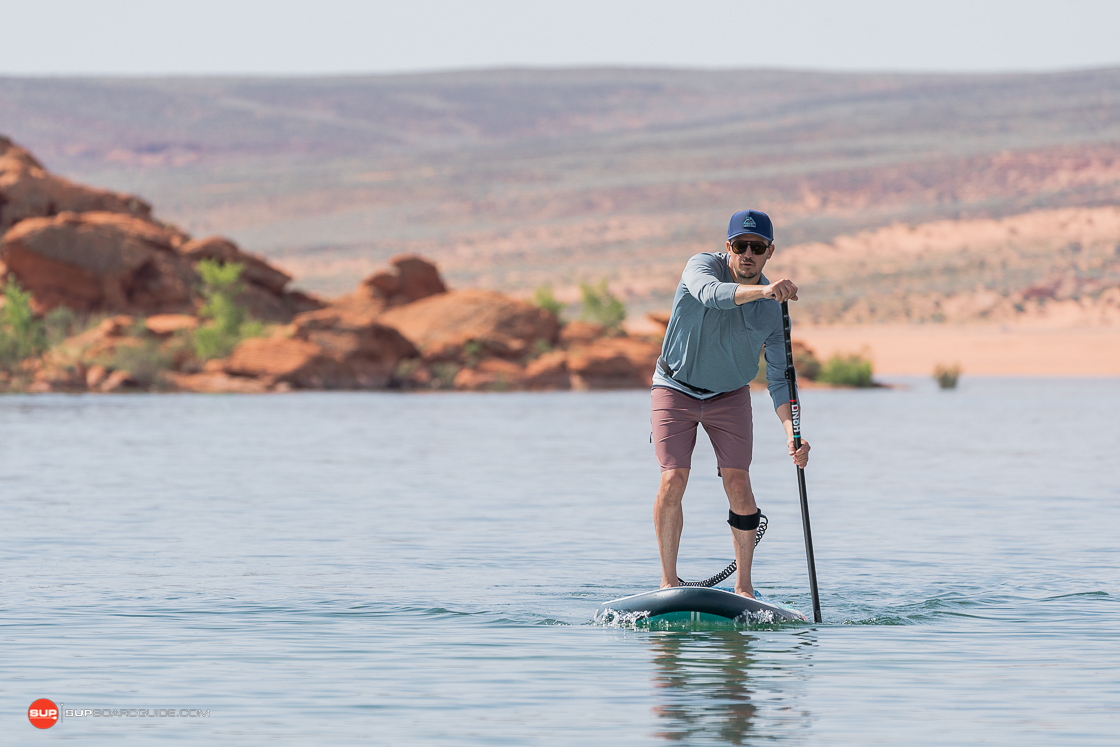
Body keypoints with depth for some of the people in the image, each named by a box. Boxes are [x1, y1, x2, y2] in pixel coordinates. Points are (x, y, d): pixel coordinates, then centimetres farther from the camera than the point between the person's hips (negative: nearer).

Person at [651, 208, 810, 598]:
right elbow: (711, 294, -43)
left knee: (737, 482, -8)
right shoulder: (703, 265, -19)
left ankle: (743, 585, 2)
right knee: (673, 481, -12)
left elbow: (778, 378, -10)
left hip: (730, 395, 2)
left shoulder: (774, 310, -11)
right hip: (676, 389, -2)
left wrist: (791, 431, -26)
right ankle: (669, 582, 1)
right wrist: (762, 290, -61)